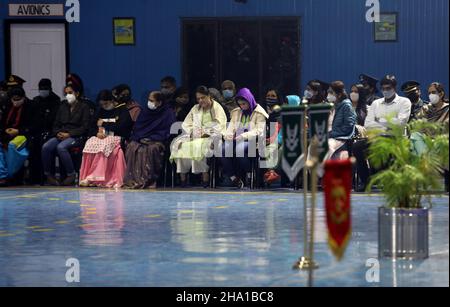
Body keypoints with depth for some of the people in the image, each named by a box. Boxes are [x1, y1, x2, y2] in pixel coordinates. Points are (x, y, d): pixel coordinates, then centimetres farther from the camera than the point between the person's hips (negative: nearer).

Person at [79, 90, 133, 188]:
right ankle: (86, 177, -33)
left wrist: (104, 124, -4)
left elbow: (120, 127, -12)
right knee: (90, 144, -28)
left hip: (116, 137, -5)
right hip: (102, 136, 5)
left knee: (104, 145, -37)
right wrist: (97, 133, -8)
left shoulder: (122, 109, 2)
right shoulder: (101, 111, 20)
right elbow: (92, 128, 15)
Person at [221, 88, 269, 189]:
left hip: (252, 140, -5)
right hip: (236, 140, 5)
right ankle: (233, 177, -23)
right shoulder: (237, 112, 23)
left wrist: (244, 136, -21)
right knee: (223, 149, -29)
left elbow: (259, 131, -7)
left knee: (239, 149, -39)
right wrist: (229, 135, -5)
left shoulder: (259, 113, 4)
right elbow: (231, 127, 20)